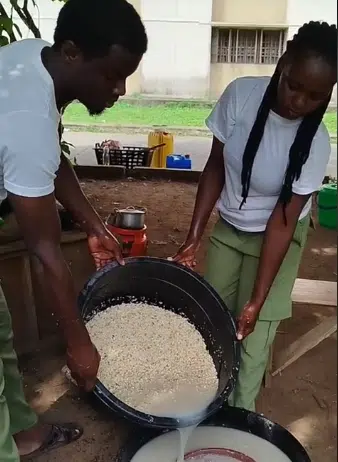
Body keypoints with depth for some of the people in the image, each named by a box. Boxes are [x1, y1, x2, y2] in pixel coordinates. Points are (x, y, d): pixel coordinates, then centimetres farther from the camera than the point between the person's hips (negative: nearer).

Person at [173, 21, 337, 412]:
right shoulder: (241, 95, -20)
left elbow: (282, 222, -22)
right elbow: (215, 168, -11)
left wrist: (257, 299, -23)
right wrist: (193, 237, -13)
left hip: (276, 236, -3)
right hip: (227, 228, 3)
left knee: (252, 337, 0)